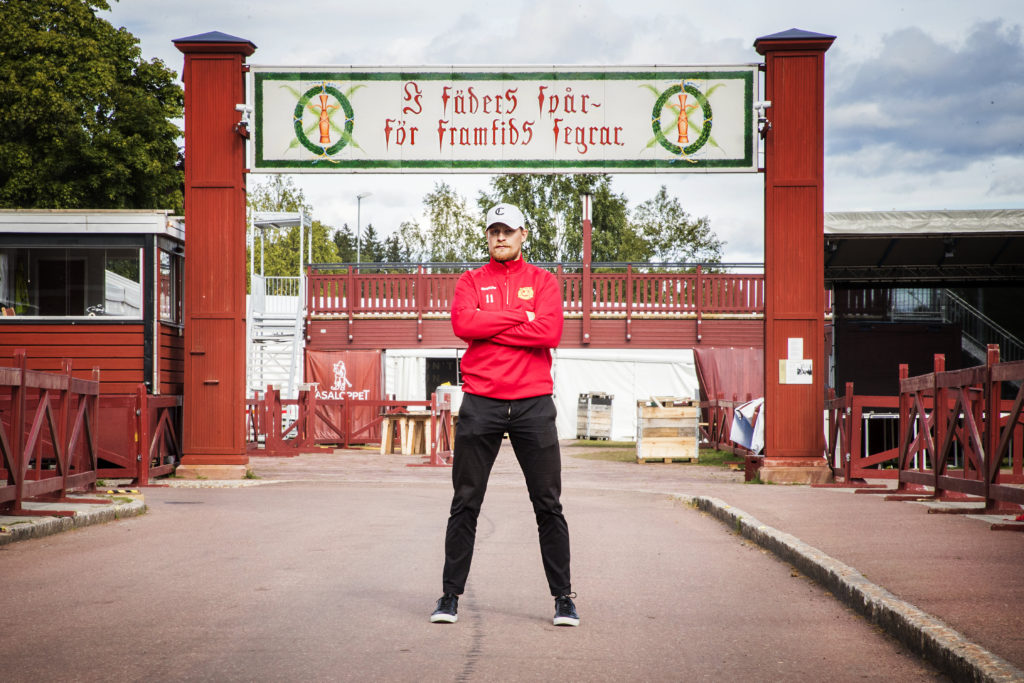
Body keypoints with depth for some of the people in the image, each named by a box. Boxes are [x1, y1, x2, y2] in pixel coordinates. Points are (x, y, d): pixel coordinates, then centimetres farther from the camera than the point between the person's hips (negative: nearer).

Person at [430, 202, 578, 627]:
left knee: (548, 505, 1)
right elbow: (463, 324, -8)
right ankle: (450, 594, 10)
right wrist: (519, 316, -8)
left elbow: (550, 333, -8)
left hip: (533, 404, 0)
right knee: (465, 504, 2)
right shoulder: (470, 281, 12)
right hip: (480, 404, 0)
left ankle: (563, 596, 9)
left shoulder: (543, 281, 9)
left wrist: (488, 326, -8)